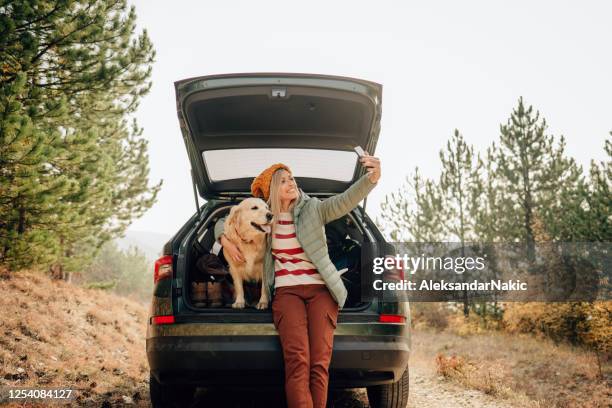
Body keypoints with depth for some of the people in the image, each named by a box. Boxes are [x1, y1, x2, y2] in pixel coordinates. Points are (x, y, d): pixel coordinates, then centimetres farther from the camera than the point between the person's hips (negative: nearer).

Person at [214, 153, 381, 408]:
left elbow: (346, 200, -14)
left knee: (320, 363, -17)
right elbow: (223, 222, 26)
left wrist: (371, 178, -33)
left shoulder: (314, 209, 4)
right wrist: (225, 240, 3)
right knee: (297, 361, -23)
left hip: (321, 289, 0)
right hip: (286, 291, 0)